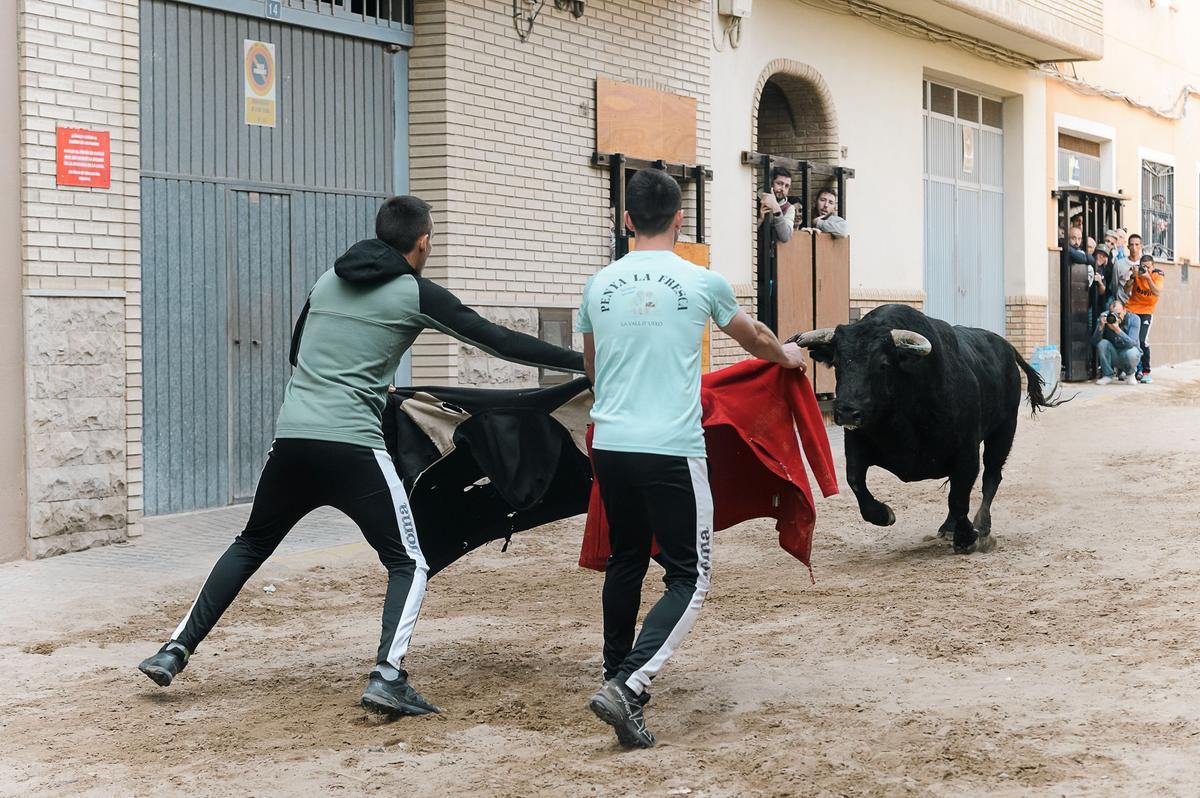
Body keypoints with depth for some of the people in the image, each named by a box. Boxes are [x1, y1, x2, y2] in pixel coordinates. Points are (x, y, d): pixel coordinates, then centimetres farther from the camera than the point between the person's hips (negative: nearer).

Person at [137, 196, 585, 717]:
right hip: (352, 446, -5)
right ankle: (387, 677, -13)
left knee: (250, 546, 23)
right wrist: (581, 362, 11)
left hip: (291, 438, 5)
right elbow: (499, 341, 4)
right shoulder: (416, 294, 2)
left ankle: (176, 650, 21)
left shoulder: (329, 281, 17)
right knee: (408, 564, 4)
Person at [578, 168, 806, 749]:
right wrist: (788, 357, 43)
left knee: (625, 562, 22)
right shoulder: (702, 283, 0)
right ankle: (628, 686, -13)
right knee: (689, 575, 3)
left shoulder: (599, 285, 8)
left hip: (610, 445, 5)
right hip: (673, 450, -4)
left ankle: (616, 677, 33)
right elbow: (754, 337, 20)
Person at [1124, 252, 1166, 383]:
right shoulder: (1137, 272, -6)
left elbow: (1158, 293, -26)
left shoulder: (1158, 275, -10)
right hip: (1131, 309, 3)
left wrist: (1148, 278, -35)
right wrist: (1132, 277, -24)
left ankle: (1145, 372, -9)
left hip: (1146, 312, -3)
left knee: (1142, 341, -17)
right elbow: (1126, 291, -10)